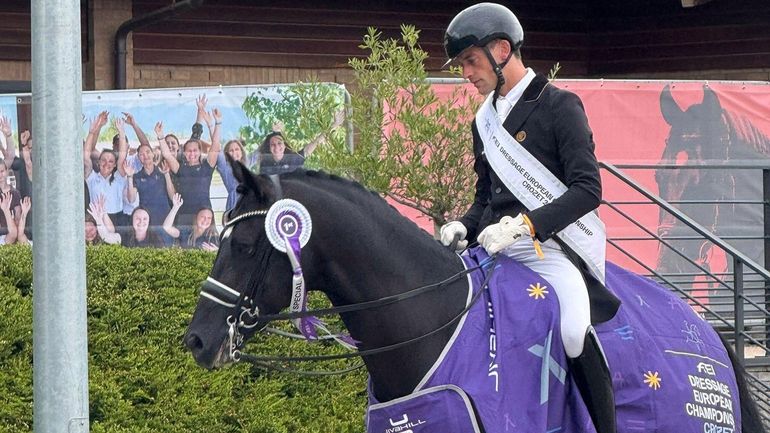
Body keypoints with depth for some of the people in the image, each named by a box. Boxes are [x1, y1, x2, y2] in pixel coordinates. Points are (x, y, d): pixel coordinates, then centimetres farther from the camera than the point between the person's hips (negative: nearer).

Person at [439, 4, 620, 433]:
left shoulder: (560, 105, -3)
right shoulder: (485, 121, 18)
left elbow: (588, 189, -12)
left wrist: (525, 224, -23)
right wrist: (465, 227, 3)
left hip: (552, 244, -7)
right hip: (495, 245, 7)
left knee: (575, 328, -31)